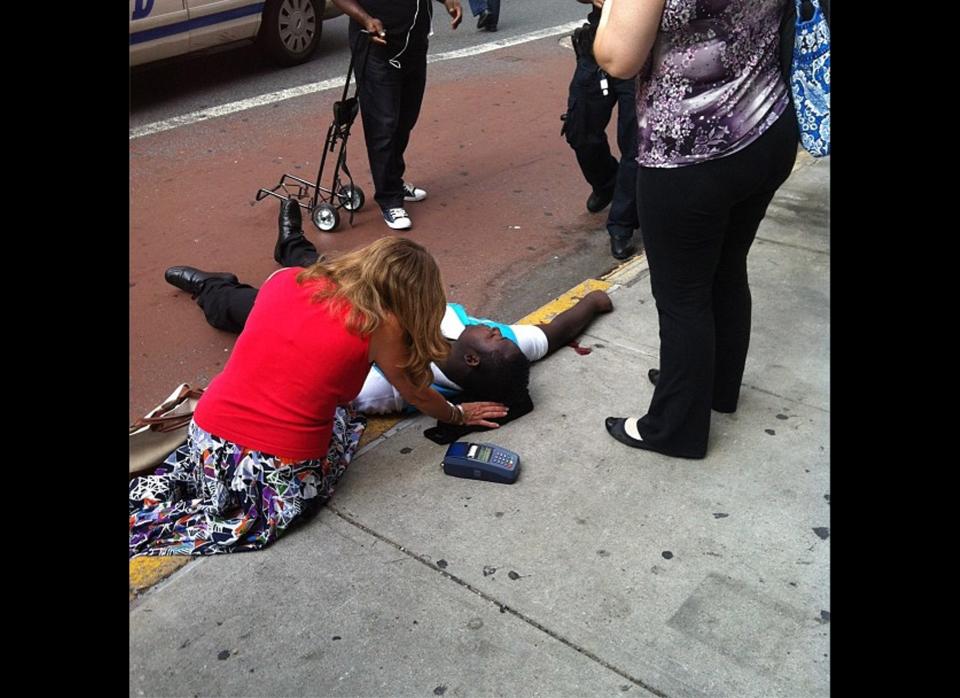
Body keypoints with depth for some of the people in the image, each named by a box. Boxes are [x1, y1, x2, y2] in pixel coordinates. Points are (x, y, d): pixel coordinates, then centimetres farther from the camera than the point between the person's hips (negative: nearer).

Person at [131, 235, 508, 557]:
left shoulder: (284, 279, 5)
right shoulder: (379, 324, -6)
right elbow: (416, 396, 10)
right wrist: (459, 415, 27)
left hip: (206, 446, 5)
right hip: (282, 473, -5)